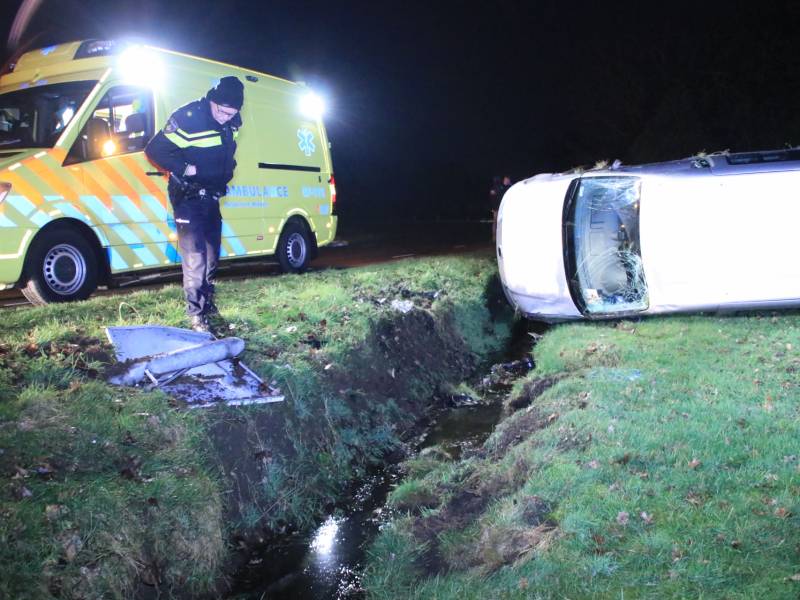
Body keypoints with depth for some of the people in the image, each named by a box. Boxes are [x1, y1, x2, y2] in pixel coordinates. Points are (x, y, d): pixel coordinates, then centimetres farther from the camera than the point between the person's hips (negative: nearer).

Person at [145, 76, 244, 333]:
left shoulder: (232, 122, 1)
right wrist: (186, 169, -24)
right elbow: (155, 150, -20)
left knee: (212, 254, 16)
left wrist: (227, 170, 5)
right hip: (188, 197, -7)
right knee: (195, 256, -11)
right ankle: (197, 314, -5)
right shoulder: (187, 118, -22)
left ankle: (207, 302, 32)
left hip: (211, 196, 7)